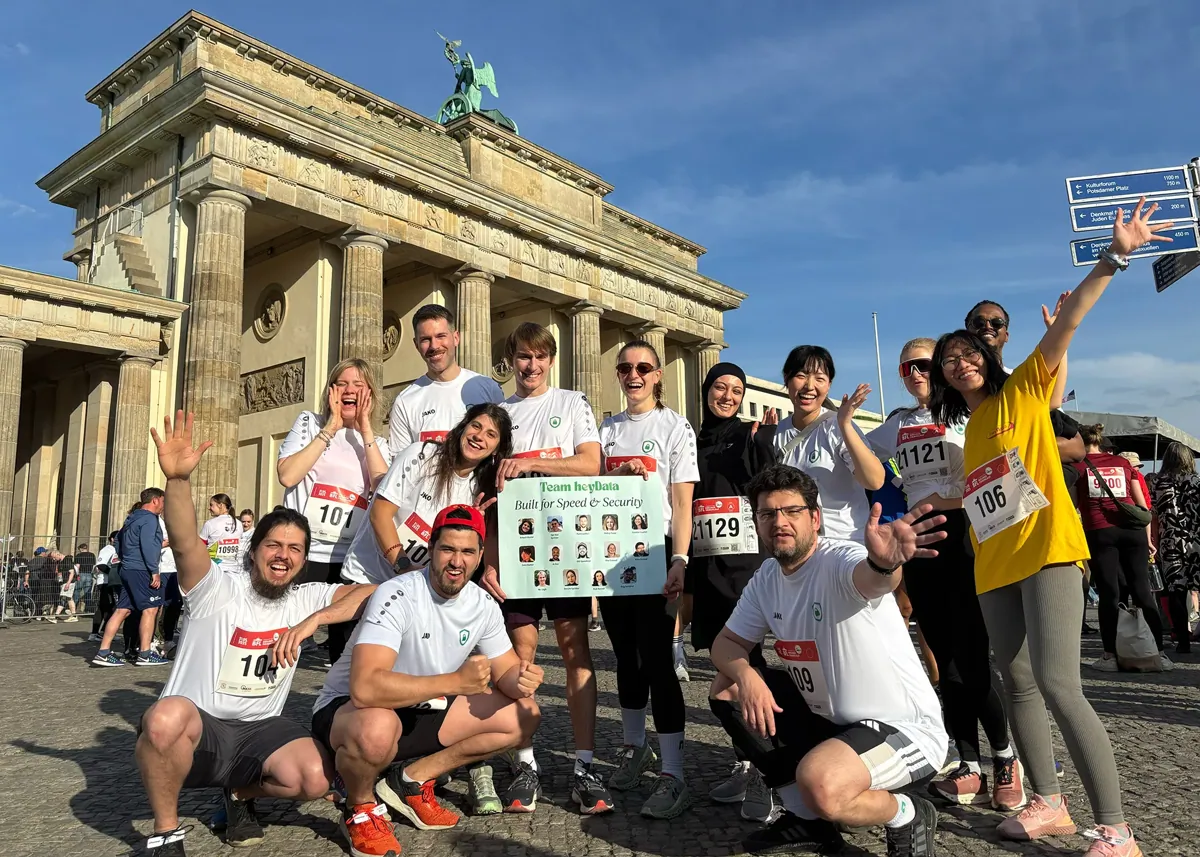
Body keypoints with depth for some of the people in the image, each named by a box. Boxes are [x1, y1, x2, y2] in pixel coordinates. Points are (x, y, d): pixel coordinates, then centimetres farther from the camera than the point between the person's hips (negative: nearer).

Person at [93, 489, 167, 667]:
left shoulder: (132, 518, 21)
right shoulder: (149, 518, -10)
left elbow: (119, 540, 25)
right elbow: (147, 546, -19)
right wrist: (154, 571, -19)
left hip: (128, 570, 10)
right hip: (141, 570, -9)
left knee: (122, 610, 9)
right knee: (150, 609, -5)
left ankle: (103, 652, 8)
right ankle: (145, 655, -4)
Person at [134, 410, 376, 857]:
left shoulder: (306, 598, 2)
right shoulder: (218, 587, -9)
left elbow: (371, 593, -6)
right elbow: (184, 541, -29)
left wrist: (313, 620, -21)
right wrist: (178, 478, -47)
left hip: (258, 730, 3)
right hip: (196, 725, -3)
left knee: (316, 778, -24)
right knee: (168, 716, -38)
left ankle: (241, 793, 11)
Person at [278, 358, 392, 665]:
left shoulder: (378, 443, 12)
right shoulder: (310, 423, 7)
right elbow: (287, 475, -9)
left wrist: (365, 431, -4)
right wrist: (331, 428, -6)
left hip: (352, 561, 2)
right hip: (302, 555, -2)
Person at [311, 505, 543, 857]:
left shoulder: (484, 605, -7)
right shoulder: (397, 596, -28)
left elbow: (506, 673, 0)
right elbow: (365, 688, -40)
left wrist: (521, 679, -25)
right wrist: (455, 681, -37)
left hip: (420, 711, 7)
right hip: (347, 708, -6)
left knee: (523, 715, -5)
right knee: (377, 730, -42)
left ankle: (411, 781, 5)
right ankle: (360, 807, -5)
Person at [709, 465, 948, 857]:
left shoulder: (841, 560, -23)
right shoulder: (767, 576, 0)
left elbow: (871, 579, -48)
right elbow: (727, 642, 5)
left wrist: (883, 562, -73)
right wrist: (746, 675, -17)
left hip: (906, 730, -8)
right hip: (829, 720, 8)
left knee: (819, 784, -34)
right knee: (727, 690, -1)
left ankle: (908, 814, 2)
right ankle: (806, 816, 12)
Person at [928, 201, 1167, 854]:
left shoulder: (1023, 390, 4)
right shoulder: (968, 431, 20)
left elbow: (1067, 320, -9)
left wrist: (1114, 256, -17)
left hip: (1045, 551, -7)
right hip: (994, 568, 7)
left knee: (1057, 684, -16)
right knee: (1019, 685, 9)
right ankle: (1049, 802, 23)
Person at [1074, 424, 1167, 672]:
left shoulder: (1077, 466, 8)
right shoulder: (1123, 463, 16)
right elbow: (1142, 504, 13)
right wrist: (1148, 538, 17)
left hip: (1099, 533, -2)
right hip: (1132, 530, 2)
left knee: (1109, 594, 0)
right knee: (1142, 591, 5)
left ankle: (1110, 655, 2)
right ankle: (1160, 653, 5)